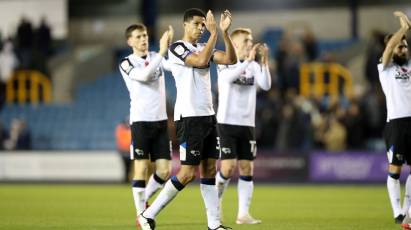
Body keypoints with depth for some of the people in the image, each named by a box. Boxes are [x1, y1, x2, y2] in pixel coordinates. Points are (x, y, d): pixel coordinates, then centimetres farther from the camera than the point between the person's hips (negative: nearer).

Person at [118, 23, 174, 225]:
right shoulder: (126, 64, -2)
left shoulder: (156, 57, 12)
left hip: (160, 121, 4)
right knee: (141, 168, -7)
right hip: (141, 121, -4)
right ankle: (140, 213, 1)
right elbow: (144, 75, -21)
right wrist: (161, 53, -25)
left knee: (164, 170, 1)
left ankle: (144, 199, 24)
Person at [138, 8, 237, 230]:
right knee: (188, 173, -9)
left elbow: (231, 59, 1)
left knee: (209, 169, 5)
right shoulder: (177, 48, -8)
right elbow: (201, 61, -24)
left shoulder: (203, 47, 14)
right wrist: (213, 33, -20)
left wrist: (225, 32, -8)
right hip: (188, 117, -8)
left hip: (207, 116, 8)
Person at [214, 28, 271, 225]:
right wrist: (248, 60, -32)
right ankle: (215, 200, 14)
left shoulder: (254, 66, 8)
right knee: (228, 168, -11)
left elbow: (266, 85, -7)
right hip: (227, 123, -4)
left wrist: (264, 62, -18)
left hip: (247, 125, 4)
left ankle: (243, 214, 2)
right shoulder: (225, 63, -3)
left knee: (246, 168, 0)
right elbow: (229, 77, -25)